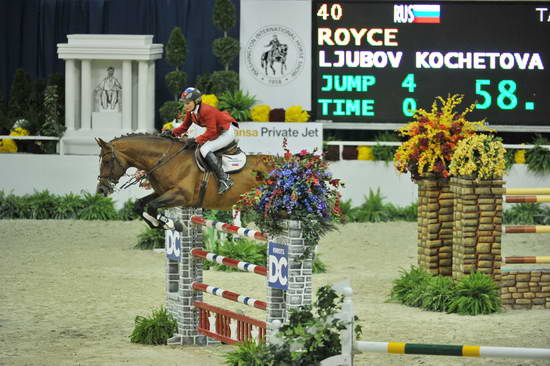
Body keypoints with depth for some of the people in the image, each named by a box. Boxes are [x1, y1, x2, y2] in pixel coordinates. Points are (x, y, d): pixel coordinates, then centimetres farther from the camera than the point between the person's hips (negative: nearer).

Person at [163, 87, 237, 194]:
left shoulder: (206, 110, -29)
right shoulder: (190, 112, -3)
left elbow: (211, 132, -29)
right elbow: (184, 127, 6)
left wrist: (196, 140, -32)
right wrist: (172, 132, -10)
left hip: (227, 132, -10)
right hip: (218, 133, 10)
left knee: (205, 149, -24)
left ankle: (224, 179, -25)